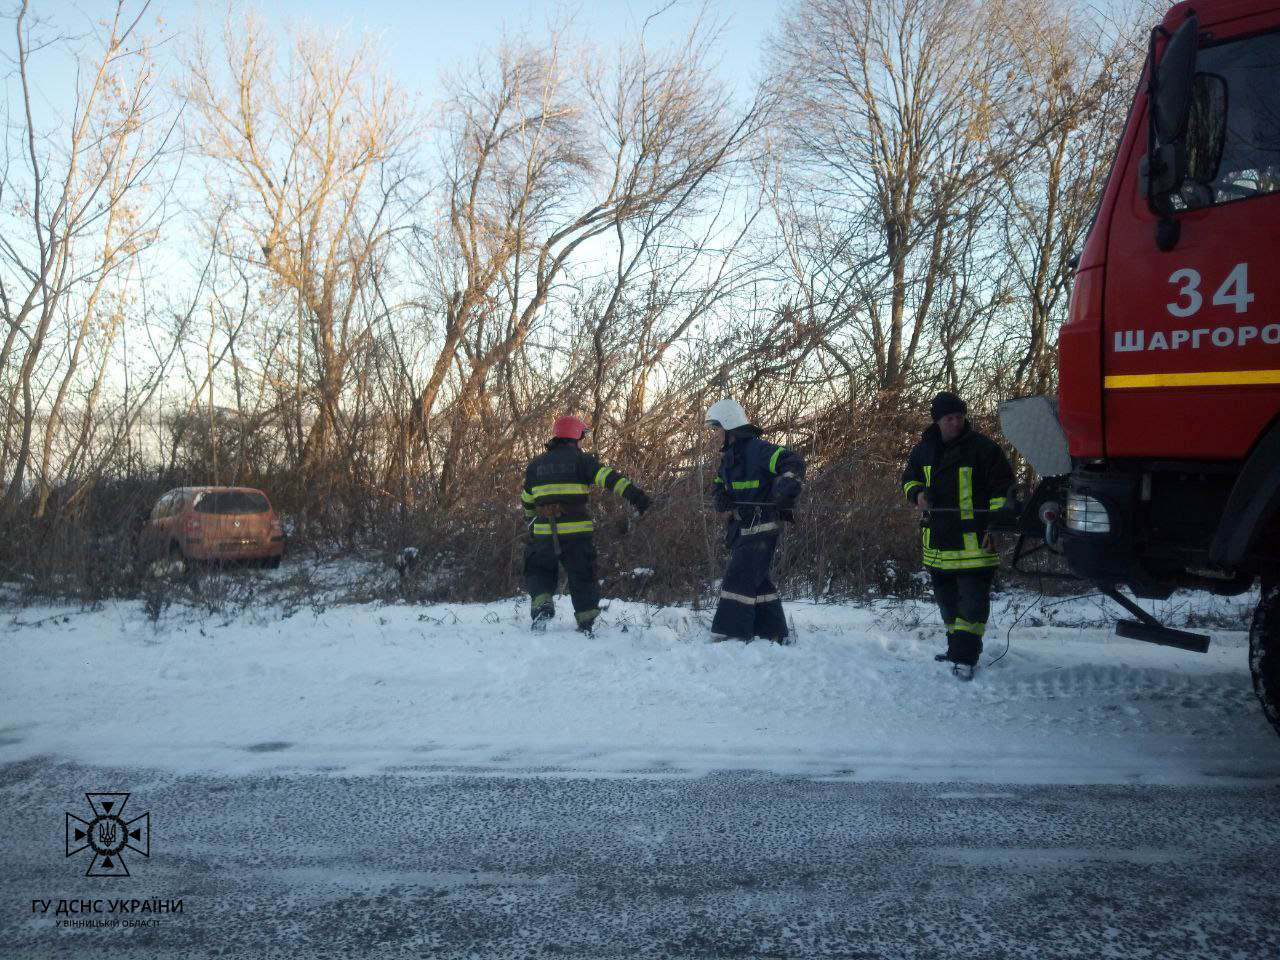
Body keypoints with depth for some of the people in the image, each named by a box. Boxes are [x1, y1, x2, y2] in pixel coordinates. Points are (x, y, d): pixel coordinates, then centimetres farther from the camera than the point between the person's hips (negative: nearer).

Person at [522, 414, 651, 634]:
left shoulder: (536, 464, 14)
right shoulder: (581, 459, 1)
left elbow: (527, 501, 25)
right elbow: (607, 477, -15)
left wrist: (531, 522, 42)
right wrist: (633, 493, -24)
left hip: (544, 532, 2)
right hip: (577, 532, -2)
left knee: (539, 574, 17)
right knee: (582, 577, 10)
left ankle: (542, 603, -10)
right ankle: (586, 624, 11)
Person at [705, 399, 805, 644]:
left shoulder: (756, 449, -15)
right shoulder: (728, 456, 15)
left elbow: (793, 462, -21)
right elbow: (719, 486, 24)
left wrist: (785, 492, -32)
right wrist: (721, 499, 1)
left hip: (760, 528, -10)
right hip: (741, 528, 10)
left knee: (738, 579, -13)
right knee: (757, 582, 13)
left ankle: (729, 634, -13)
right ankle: (774, 634, 21)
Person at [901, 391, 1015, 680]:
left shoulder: (983, 447, -7)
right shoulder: (924, 450, 9)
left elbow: (1003, 487, -6)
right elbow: (909, 478, 23)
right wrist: (917, 493, 0)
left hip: (973, 539, -6)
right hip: (938, 540, 6)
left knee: (972, 599, -9)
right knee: (947, 599, 16)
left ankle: (964, 656, -7)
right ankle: (957, 646, 30)